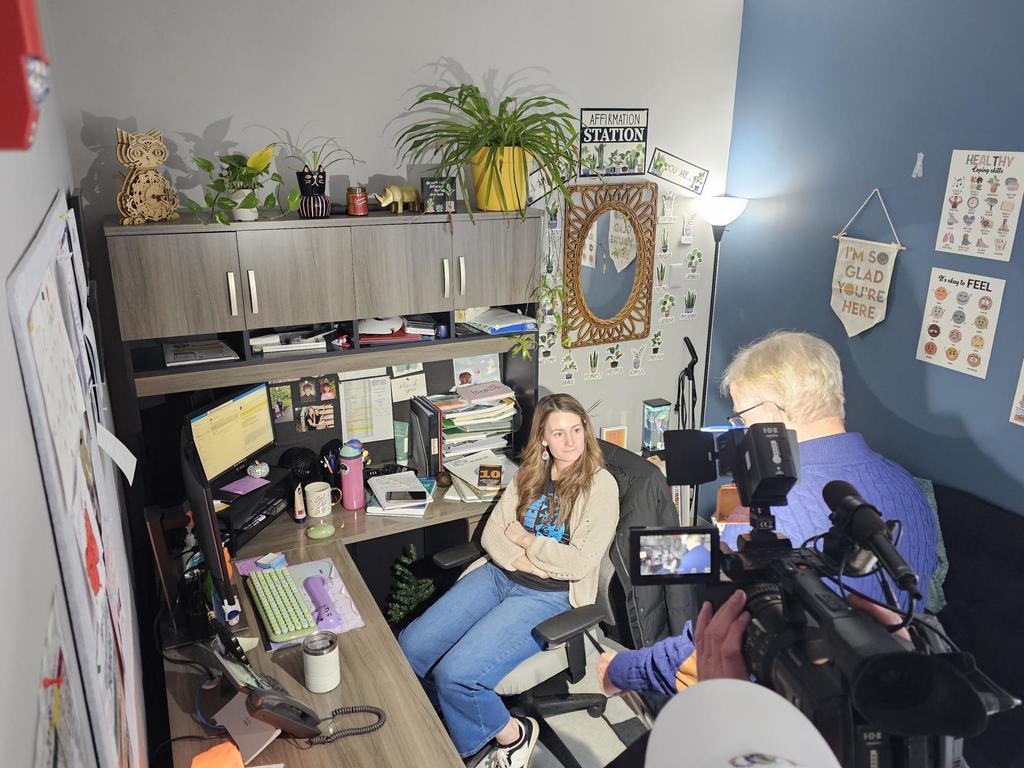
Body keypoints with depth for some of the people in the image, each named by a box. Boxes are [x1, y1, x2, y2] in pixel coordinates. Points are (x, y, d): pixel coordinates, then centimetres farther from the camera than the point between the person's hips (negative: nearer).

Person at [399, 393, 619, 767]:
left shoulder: (600, 485, -8)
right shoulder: (531, 474, 10)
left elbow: (580, 562, -15)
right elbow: (492, 532, 7)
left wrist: (524, 539, -6)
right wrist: (521, 559, -12)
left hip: (549, 596, -6)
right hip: (499, 575, 6)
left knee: (455, 673, -22)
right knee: (410, 646, -8)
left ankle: (511, 733, 7)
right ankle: (453, 716, 19)